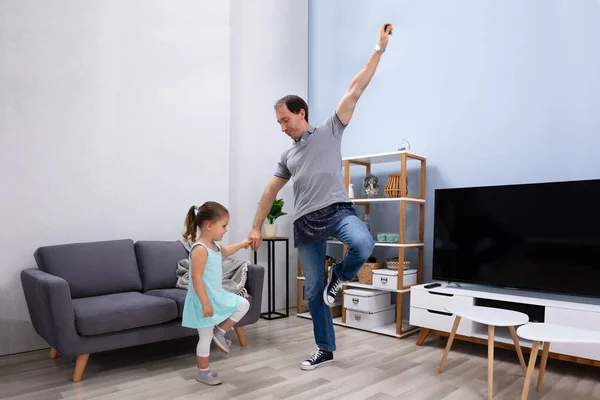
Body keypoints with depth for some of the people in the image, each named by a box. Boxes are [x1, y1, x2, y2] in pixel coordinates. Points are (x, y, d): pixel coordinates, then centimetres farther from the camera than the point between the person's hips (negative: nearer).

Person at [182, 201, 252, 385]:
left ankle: (220, 331, 18)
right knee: (206, 337, 5)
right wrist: (205, 303, -27)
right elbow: (196, 278, -28)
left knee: (243, 305, 11)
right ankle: (203, 372, 23)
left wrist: (242, 244, 32)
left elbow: (225, 251, 31)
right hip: (204, 300, -9)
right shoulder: (200, 249, -25)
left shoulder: (213, 245, 6)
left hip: (218, 296, 9)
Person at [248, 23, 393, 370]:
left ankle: (339, 276, -1)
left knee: (363, 245, -36)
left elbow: (354, 91, 4)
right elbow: (271, 192, 23)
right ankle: (325, 350, 23)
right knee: (314, 291, 6)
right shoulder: (288, 156, 21)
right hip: (306, 223, 4)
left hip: (338, 210, -4)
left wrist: (380, 48, 2)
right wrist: (256, 227, 19)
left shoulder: (329, 131, 9)